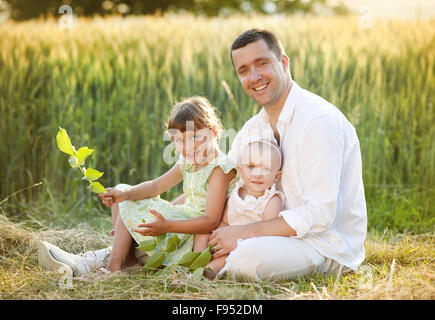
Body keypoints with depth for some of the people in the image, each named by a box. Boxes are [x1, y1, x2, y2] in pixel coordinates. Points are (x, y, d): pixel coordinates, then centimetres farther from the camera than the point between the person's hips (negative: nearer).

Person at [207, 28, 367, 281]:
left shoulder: (319, 120, -20)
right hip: (289, 230, 8)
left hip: (330, 245, -8)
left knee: (247, 257, -33)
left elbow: (320, 215, -25)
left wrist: (245, 233, -23)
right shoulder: (253, 128, 7)